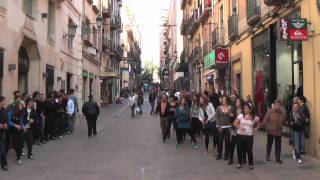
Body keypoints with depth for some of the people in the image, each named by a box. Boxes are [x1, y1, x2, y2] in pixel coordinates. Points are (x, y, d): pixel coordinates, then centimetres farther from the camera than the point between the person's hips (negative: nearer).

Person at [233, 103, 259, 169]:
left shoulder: (255, 117, -2)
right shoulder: (241, 115, -4)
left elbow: (257, 124, 18)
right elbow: (235, 123, -5)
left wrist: (256, 128, 0)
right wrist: (240, 127, -21)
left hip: (249, 136, -1)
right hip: (240, 135, 1)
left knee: (249, 150, 1)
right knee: (239, 149, 4)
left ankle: (251, 164, 18)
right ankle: (239, 163, 20)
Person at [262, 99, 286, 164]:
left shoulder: (283, 114, 0)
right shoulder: (269, 112, -10)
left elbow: (284, 122, 14)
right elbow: (264, 121, -10)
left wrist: (280, 127, 4)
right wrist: (268, 128, -14)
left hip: (278, 132, 2)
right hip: (270, 132, -2)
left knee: (278, 146, 3)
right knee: (269, 144, 13)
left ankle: (278, 158, 12)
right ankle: (268, 156, 31)